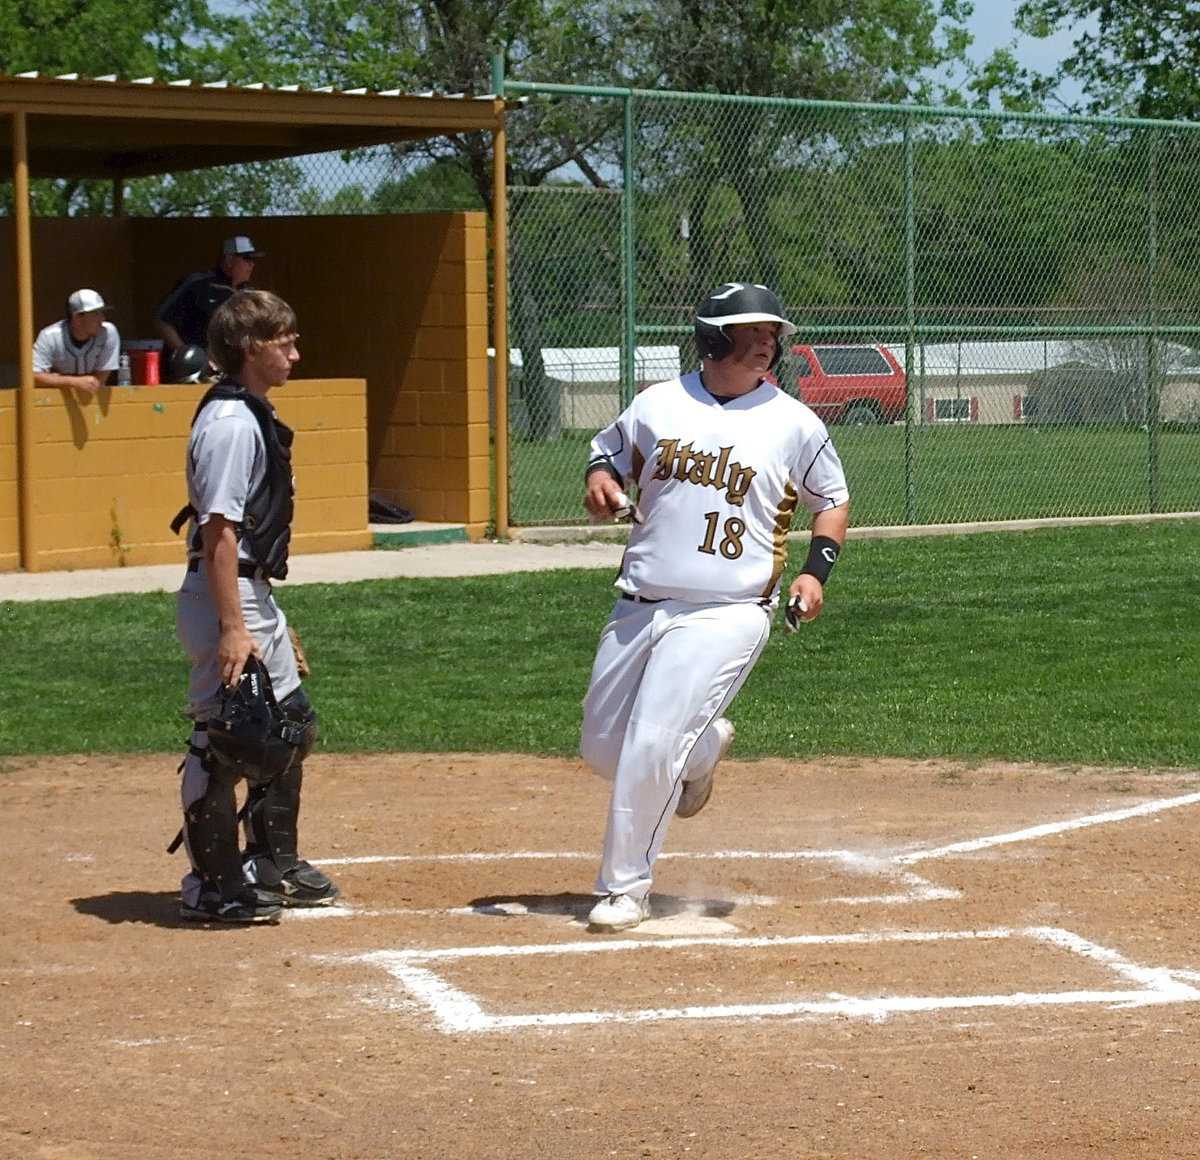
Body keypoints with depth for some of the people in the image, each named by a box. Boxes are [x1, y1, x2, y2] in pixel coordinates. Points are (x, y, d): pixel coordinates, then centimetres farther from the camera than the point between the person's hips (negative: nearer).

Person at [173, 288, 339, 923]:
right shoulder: (229, 422, -18)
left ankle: (272, 862, 31)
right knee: (221, 740, -3)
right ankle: (212, 887, 4)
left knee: (292, 724, 19)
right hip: (225, 599, -11)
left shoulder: (253, 414, 13)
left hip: (254, 593, 11)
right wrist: (233, 628, -26)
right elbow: (218, 530, -23)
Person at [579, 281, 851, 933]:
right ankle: (702, 747, 41)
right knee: (602, 748, 10)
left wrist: (815, 571, -3)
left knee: (651, 744, -16)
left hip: (727, 615, -4)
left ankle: (625, 886, 0)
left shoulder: (793, 424, 1)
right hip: (639, 607, 4)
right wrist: (601, 486, -4)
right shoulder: (657, 405, 6)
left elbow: (832, 500, 13)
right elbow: (609, 455, 20)